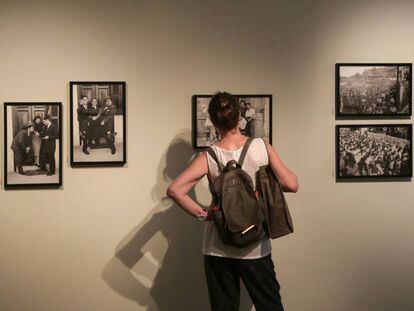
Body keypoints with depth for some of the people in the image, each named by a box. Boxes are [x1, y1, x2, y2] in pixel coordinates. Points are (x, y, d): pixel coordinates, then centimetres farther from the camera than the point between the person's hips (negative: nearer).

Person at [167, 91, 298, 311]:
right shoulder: (262, 147, -10)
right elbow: (291, 185, -9)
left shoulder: (209, 158, -11)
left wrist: (202, 215, -10)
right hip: (256, 248, 0)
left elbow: (174, 190, -21)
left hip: (219, 249, 0)